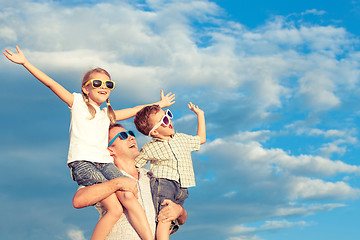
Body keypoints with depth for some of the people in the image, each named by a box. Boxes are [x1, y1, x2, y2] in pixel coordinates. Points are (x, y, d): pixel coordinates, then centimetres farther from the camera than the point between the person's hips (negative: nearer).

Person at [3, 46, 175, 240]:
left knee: (128, 197, -22)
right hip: (82, 162, -5)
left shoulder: (108, 113, 28)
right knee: (115, 209, -23)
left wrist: (159, 104, 50)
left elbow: (135, 110, 42)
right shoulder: (77, 102, 14)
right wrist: (25, 63, 3)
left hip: (104, 162, 5)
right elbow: (51, 83, 8)